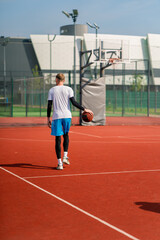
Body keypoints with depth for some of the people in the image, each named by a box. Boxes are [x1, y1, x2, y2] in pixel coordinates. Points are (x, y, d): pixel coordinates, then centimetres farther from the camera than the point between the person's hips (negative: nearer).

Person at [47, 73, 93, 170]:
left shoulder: (52, 90, 3)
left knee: (58, 139, 2)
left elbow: (49, 105, 0)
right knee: (66, 135, 23)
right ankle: (65, 157, 12)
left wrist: (48, 118, 6)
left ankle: (60, 163, 1)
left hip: (56, 116, -1)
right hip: (67, 116, 1)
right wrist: (84, 109, 0)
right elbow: (74, 102, -7)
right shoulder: (68, 89, 1)